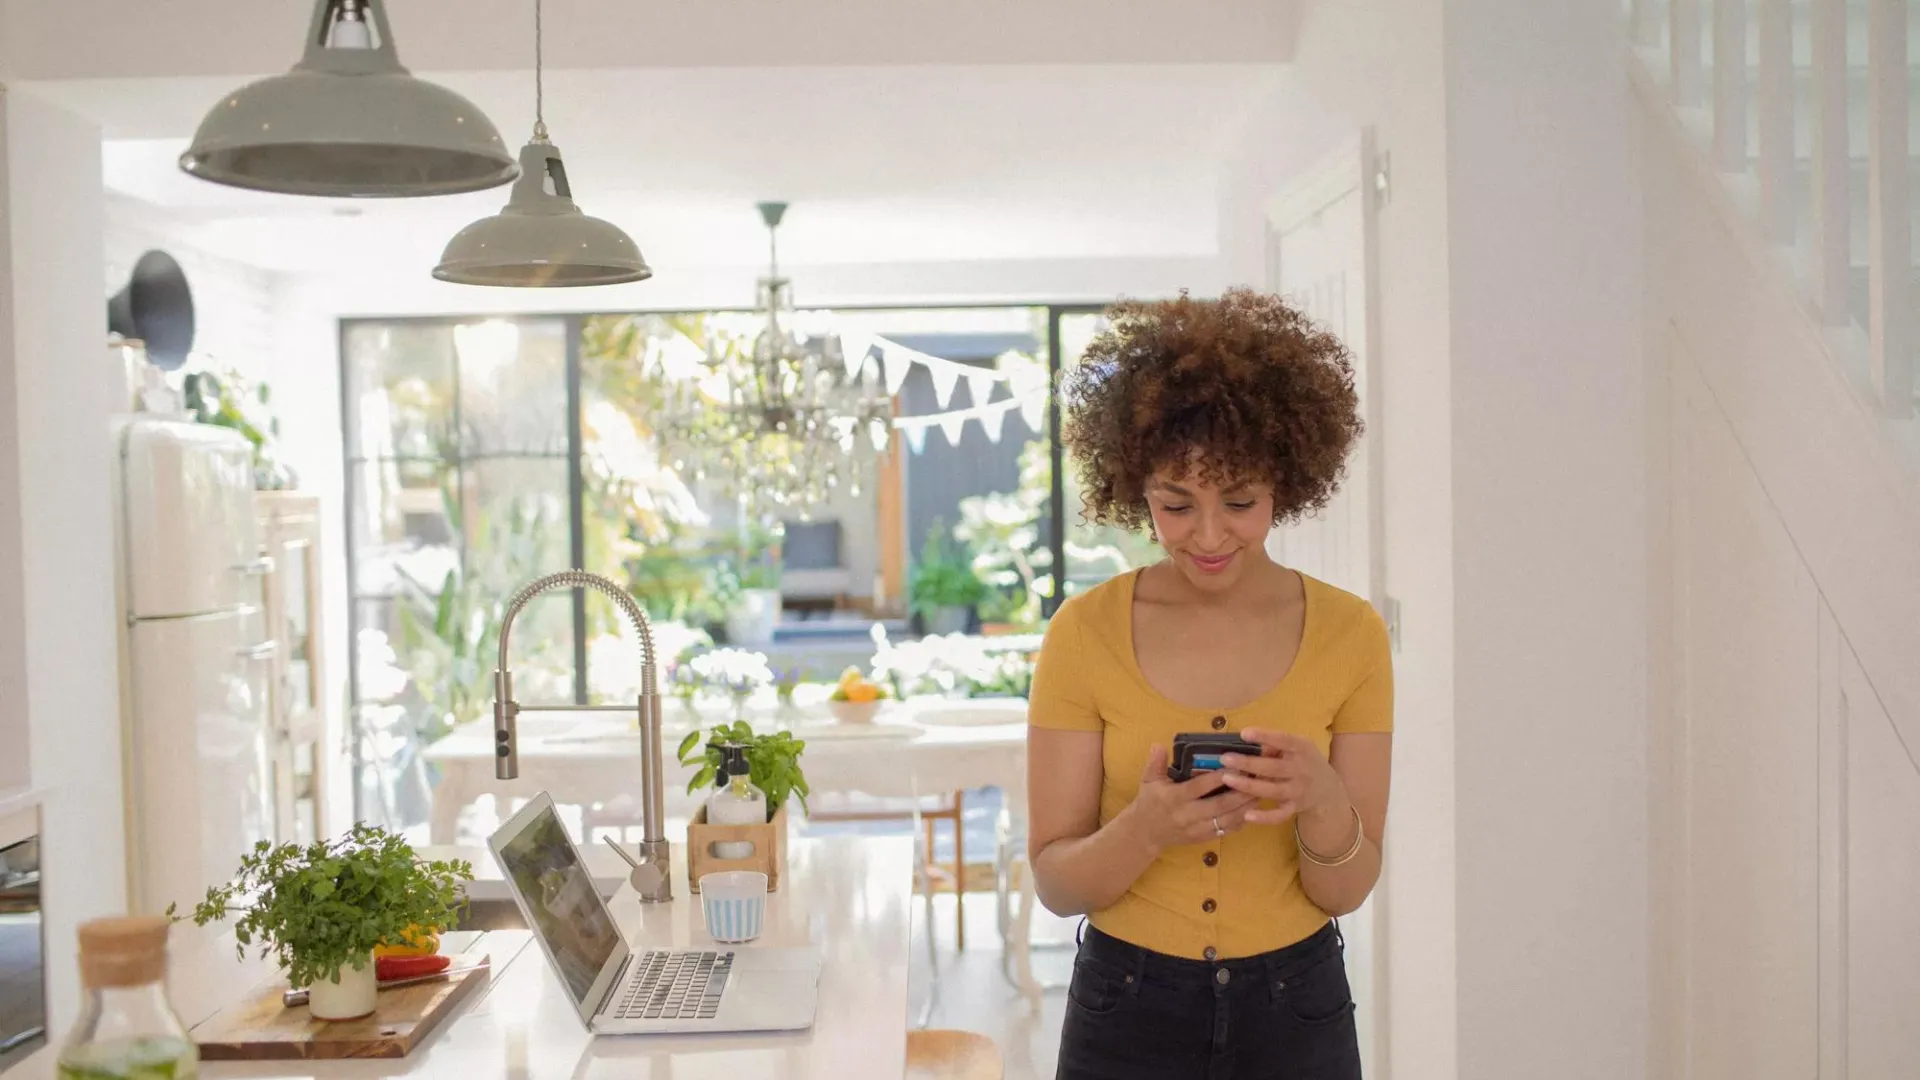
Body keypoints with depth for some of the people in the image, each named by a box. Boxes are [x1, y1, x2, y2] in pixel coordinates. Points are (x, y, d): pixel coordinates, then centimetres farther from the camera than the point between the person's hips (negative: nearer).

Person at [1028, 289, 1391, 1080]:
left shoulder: (1351, 634, -8)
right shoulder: (1085, 632, -11)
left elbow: (1346, 890, -6)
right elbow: (1054, 883, -9)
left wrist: (1322, 805, -26)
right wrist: (1145, 829, -28)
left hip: (1296, 1013, 1)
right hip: (1126, 1013, -1)